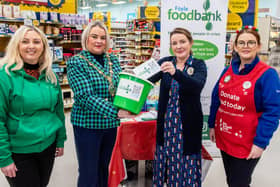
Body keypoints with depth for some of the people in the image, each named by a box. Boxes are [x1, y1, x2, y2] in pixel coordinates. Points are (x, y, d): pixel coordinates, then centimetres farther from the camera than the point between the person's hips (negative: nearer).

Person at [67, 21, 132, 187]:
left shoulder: (113, 60, 6)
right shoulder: (76, 62, -10)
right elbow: (85, 97, -20)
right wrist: (115, 112, -30)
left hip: (111, 123, 5)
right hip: (87, 124, -5)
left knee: (104, 169, 19)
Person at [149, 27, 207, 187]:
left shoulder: (198, 65, -3)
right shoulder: (165, 62, 4)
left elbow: (198, 85, -24)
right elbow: (148, 78, -10)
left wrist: (176, 72, -40)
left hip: (188, 124, -2)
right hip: (166, 123, 3)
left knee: (186, 163, 4)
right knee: (166, 160, 12)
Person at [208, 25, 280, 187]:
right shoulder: (228, 71, 4)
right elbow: (216, 99, 11)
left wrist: (261, 143, -18)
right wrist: (212, 125, 12)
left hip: (247, 144, -5)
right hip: (224, 138, 6)